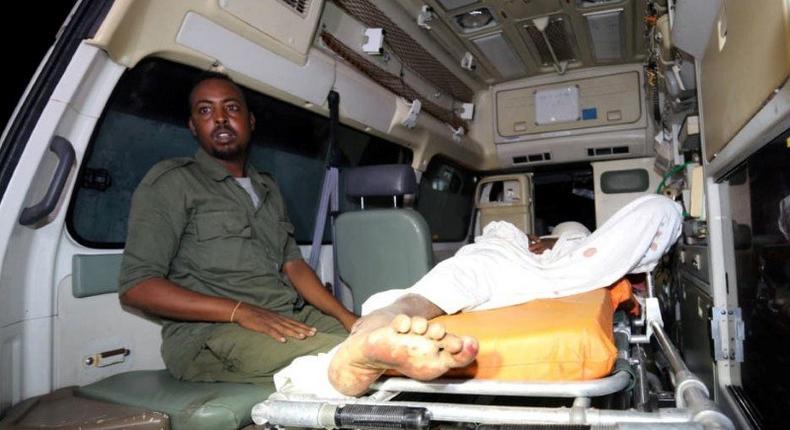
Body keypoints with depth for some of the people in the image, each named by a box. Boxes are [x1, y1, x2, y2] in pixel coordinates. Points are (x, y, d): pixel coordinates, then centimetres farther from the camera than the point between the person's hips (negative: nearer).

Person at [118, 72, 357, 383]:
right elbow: (135, 287, -7)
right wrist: (240, 311, -20)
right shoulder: (172, 182, 2)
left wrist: (347, 319, 0)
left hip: (292, 318, 7)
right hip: (210, 334, -7)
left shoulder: (268, 189, 24)